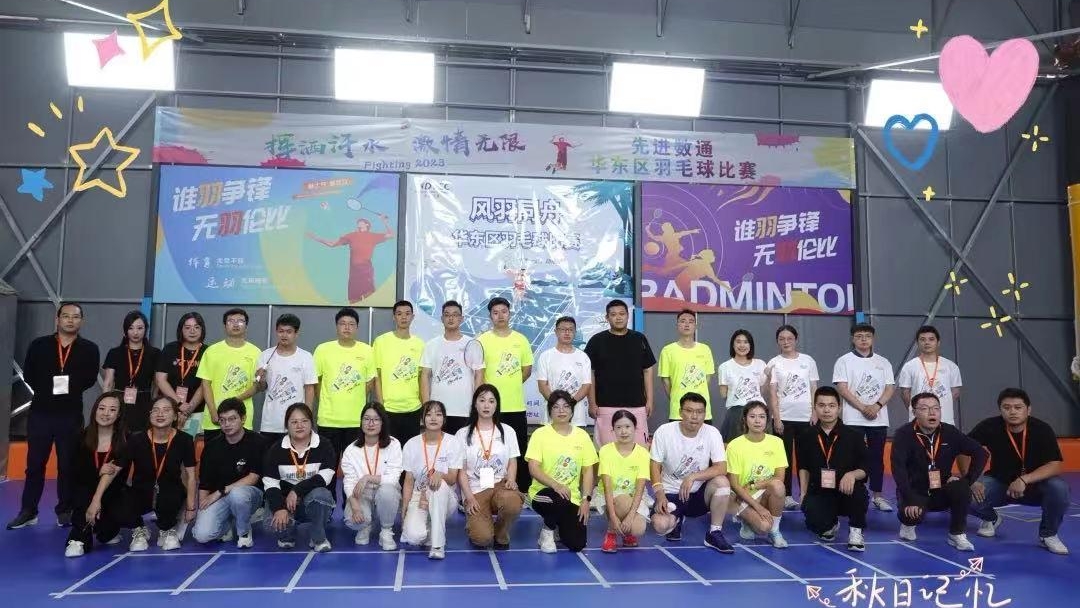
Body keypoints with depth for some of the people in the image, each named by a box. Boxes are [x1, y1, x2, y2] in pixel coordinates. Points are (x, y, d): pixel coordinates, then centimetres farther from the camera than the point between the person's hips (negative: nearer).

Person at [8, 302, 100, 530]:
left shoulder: (89, 349, 4)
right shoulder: (39, 345, 7)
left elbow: (90, 378, 0)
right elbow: (28, 374, 5)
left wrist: (70, 388, -11)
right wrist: (46, 391, -4)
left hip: (71, 414, -1)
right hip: (40, 411, 1)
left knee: (67, 465, 4)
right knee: (35, 464, 5)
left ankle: (65, 511, 14)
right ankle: (28, 511, 14)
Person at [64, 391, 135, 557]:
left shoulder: (125, 440, -13)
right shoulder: (83, 437, -4)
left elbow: (113, 472, -26)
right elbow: (75, 472, -6)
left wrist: (97, 499, -40)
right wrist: (98, 473, -26)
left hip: (114, 492, -1)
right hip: (85, 490, 1)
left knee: (126, 515, -27)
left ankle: (106, 531, 7)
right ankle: (79, 538, -18)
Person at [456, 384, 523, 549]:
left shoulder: (507, 431, 9)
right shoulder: (463, 434, 4)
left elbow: (512, 462, 9)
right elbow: (461, 470, 2)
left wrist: (511, 479, -13)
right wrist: (469, 498, -10)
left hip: (500, 485, 2)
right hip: (475, 490, -2)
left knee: (513, 503, -36)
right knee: (482, 538, -26)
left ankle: (501, 533, -2)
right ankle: (475, 521, 13)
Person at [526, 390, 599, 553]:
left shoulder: (582, 436, 3)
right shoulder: (540, 434, -7)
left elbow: (588, 470, 6)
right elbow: (533, 469, -14)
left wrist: (586, 499, -6)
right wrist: (556, 485, -29)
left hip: (572, 498, 3)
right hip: (544, 493, -3)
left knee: (577, 544, -11)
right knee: (560, 499, -38)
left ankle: (560, 524, 24)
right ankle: (547, 531, -5)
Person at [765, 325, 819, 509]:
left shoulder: (808, 360, 6)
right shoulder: (774, 363, 1)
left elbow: (814, 389, 6)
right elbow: (772, 393, -3)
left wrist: (814, 414, -2)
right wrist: (776, 418, -10)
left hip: (805, 417, 1)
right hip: (784, 417, -1)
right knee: (785, 458, 2)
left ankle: (805, 494, 12)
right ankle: (787, 495, 8)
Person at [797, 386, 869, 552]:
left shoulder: (854, 435, -4)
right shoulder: (807, 436, 3)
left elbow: (865, 469, -4)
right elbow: (803, 467, 15)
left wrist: (852, 474, -26)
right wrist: (804, 493, 6)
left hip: (846, 492, -1)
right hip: (819, 493, 2)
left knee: (858, 489, -37)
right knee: (815, 523, -28)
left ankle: (856, 530, -4)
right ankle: (831, 524, 17)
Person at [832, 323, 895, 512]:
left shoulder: (883, 362, 12)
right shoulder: (844, 361, 1)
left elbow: (890, 388, 5)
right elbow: (842, 389, -7)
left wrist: (877, 406, -13)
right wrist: (863, 408, -15)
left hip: (879, 419, 3)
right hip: (853, 419, -3)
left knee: (877, 457, 7)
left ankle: (877, 495, 14)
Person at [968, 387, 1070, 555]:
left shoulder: (1042, 430, -19)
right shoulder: (990, 427, -17)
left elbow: (1055, 466, -24)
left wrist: (1024, 480, -38)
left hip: (1035, 486, 0)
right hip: (1000, 483, 1)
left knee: (1059, 488, -33)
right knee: (967, 495, -27)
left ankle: (1048, 534, -3)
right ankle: (991, 519, 13)